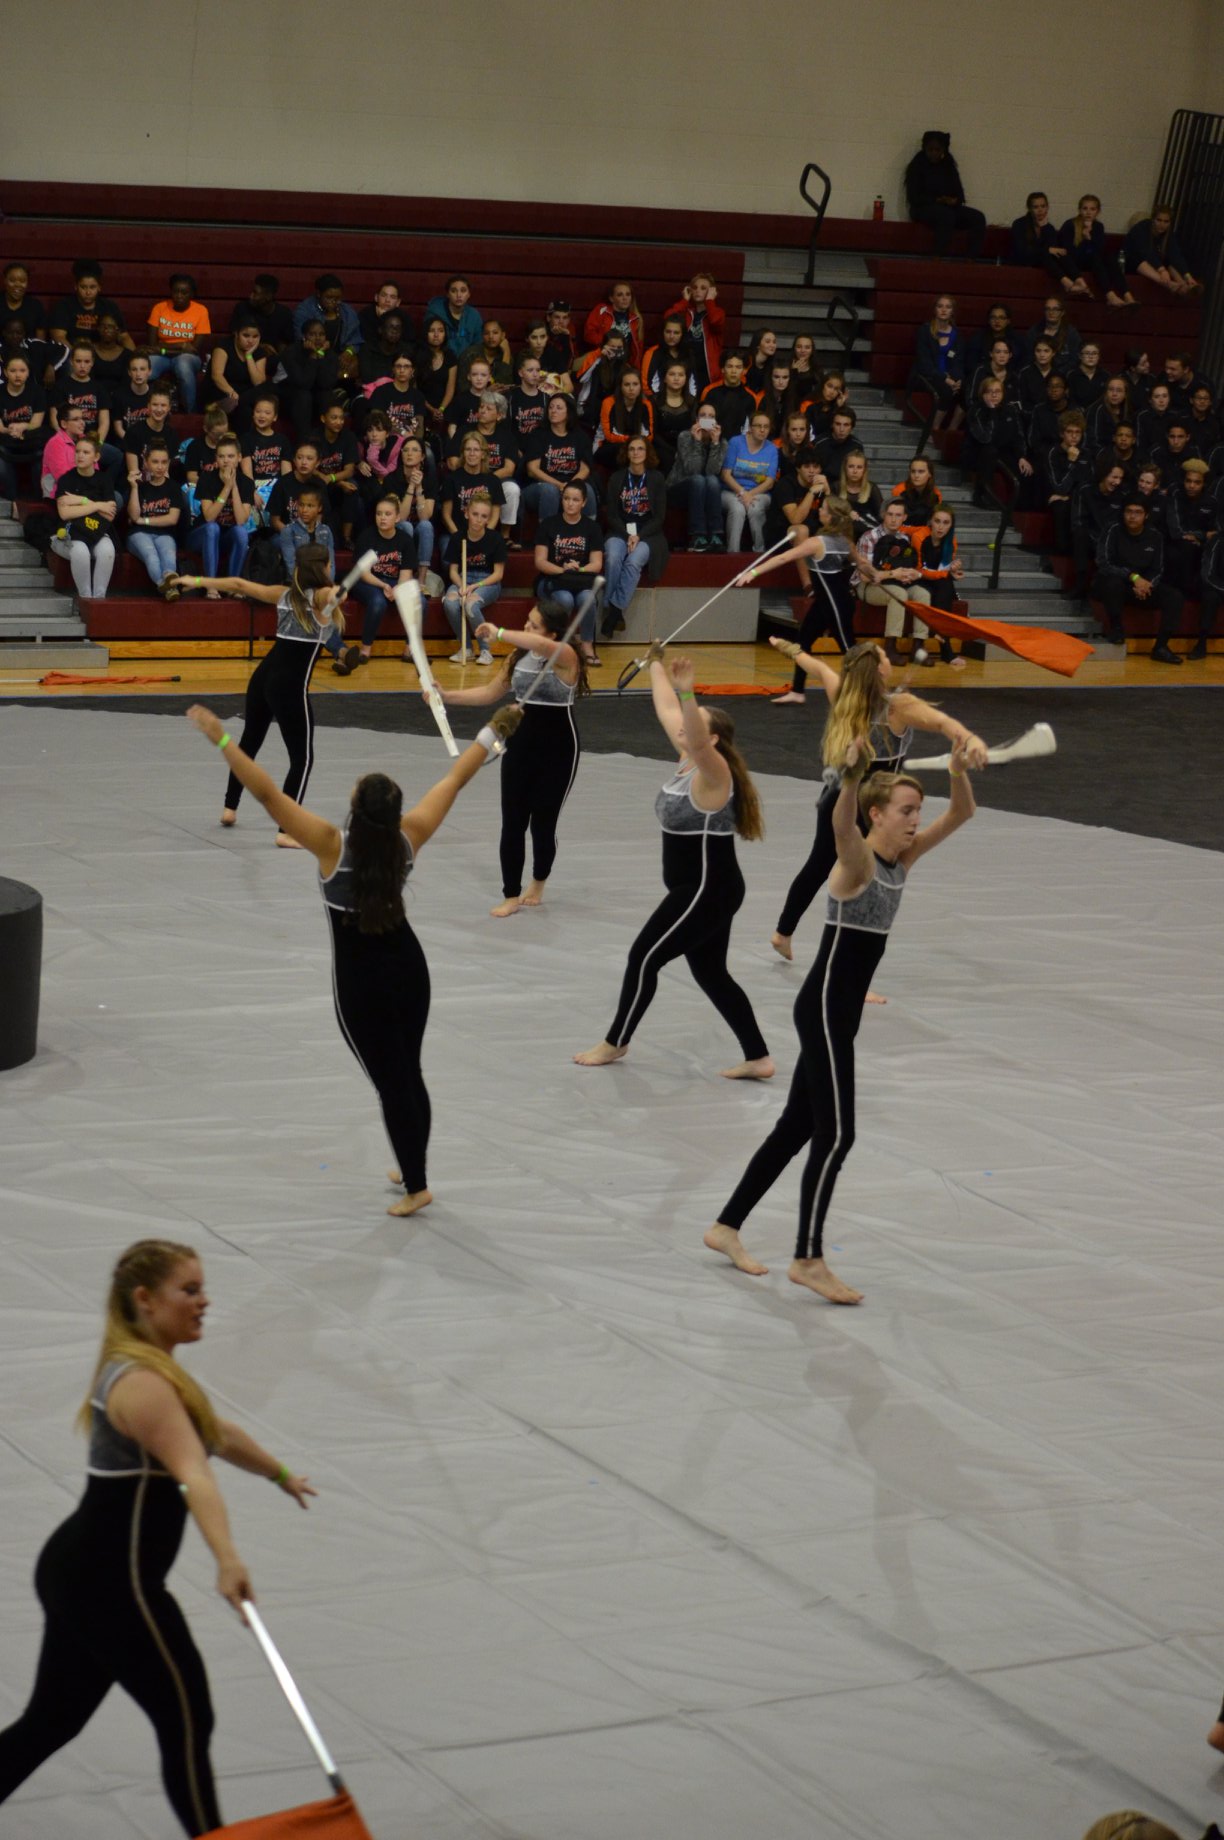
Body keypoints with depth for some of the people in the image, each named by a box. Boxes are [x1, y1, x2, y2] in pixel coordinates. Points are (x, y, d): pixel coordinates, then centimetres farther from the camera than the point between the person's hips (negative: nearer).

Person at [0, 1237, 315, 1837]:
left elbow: (218, 1434, 30)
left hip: (79, 1570, 10)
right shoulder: (144, 1384, -20)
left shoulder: (146, 1369, 13)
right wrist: (227, 1560, -50)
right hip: (113, 1582, -10)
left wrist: (281, 1474, 44)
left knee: (53, 1721, 16)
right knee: (187, 1723, -1)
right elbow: (193, 1474, -37)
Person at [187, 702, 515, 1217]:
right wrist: (492, 732, 11)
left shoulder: (333, 845, -24)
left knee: (391, 1082, 5)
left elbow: (267, 794, -29)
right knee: (410, 1073, 20)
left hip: (360, 981, -5)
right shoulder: (409, 836, -13)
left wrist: (223, 739, -29)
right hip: (408, 965, 5)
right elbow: (454, 779, -1)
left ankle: (416, 1185, 13)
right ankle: (413, 1169, 35)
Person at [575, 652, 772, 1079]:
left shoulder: (714, 773, -20)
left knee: (644, 956, 0)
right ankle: (757, 1058, 14)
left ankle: (615, 1043, 17)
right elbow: (665, 710, 15)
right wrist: (656, 664, 21)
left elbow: (696, 738, -41)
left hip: (708, 891, -10)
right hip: (699, 890, 10)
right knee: (710, 973, 12)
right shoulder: (689, 761, 4)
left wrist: (687, 692, -55)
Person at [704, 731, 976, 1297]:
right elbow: (841, 824, -38)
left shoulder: (901, 859, 7)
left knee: (797, 1126, 16)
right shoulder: (857, 861, -15)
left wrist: (959, 772, -15)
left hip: (842, 1013, 9)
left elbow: (960, 814, 5)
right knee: (836, 1134, -8)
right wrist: (850, 776, -56)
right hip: (823, 1007, -9)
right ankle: (808, 1260, -2)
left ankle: (726, 1227, 26)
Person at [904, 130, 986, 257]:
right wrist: (937, 200, -19)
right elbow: (913, 197, -6)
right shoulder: (917, 167, 3)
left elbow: (959, 195, 12)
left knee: (978, 218, -22)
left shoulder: (949, 169, 17)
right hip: (924, 209, -5)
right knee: (947, 215, -39)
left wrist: (954, 201, -13)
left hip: (950, 208, 5)